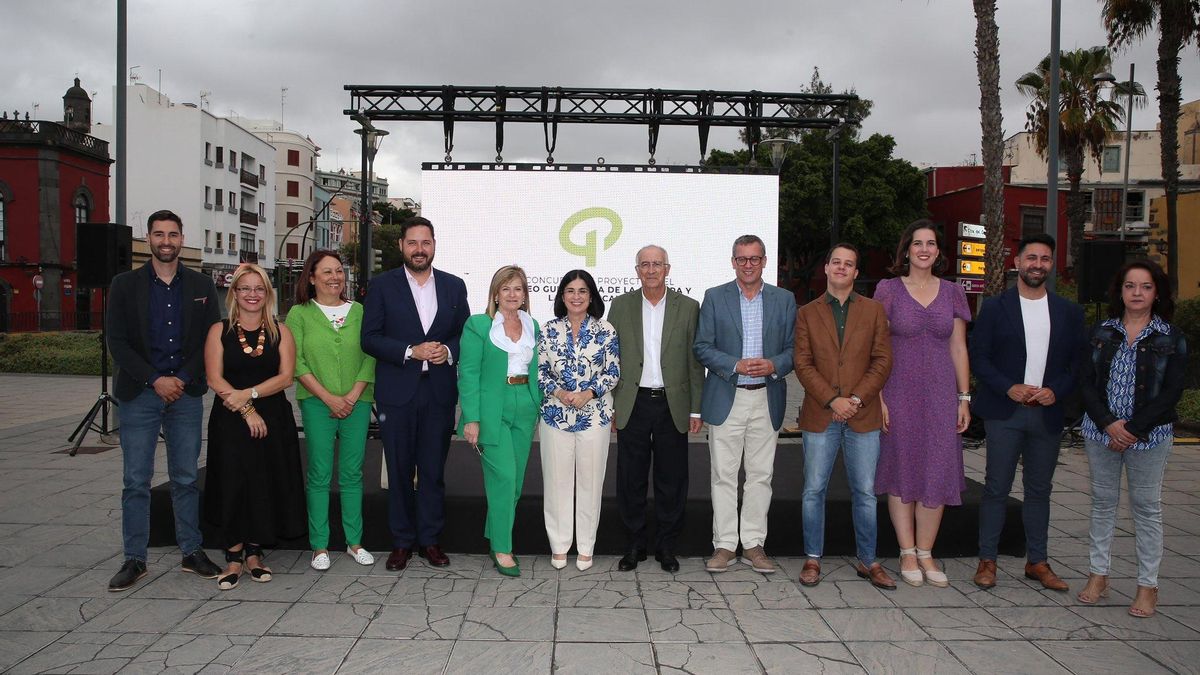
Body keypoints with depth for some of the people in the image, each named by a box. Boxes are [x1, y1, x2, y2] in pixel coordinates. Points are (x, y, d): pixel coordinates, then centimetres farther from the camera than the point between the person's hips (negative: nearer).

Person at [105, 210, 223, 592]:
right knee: (136, 481, 2)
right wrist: (155, 380, -11)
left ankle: (192, 553, 17)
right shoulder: (125, 285, 3)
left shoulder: (201, 286, 7)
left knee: (186, 478, 8)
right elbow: (117, 342, -2)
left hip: (185, 393, 1)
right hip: (139, 395, -1)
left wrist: (182, 380, -7)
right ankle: (134, 560, 12)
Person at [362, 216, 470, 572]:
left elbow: (466, 334, 10)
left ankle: (429, 539, 19)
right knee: (399, 471, 7)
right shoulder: (382, 285, 1)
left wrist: (448, 350, -10)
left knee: (433, 471, 7)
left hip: (439, 393, 2)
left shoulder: (454, 286, 8)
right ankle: (402, 541, 19)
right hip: (397, 393, -1)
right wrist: (410, 351, -15)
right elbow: (369, 338, -4)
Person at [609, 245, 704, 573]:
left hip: (673, 406, 0)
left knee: (671, 480, 7)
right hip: (632, 405, 1)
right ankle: (635, 544, 21)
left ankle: (666, 546, 21)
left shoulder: (688, 307, 3)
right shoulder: (621, 305, 5)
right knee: (630, 479, 6)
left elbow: (695, 361, 3)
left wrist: (696, 409, 0)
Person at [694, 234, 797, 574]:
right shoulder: (715, 297, 2)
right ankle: (724, 544, 12)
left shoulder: (784, 299, 7)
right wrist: (736, 365, -16)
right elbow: (702, 347, -2)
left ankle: (753, 544, 17)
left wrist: (774, 365, -14)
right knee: (724, 475, 3)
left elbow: (794, 348, 7)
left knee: (761, 475, 7)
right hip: (726, 399, -1)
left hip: (767, 399, 2)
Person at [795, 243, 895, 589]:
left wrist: (856, 398, -10)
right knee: (814, 490, 4)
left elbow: (883, 360, 2)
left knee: (865, 493, 6)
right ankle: (813, 558, 17)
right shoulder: (807, 313, 7)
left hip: (863, 416, 0)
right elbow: (802, 364, -1)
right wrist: (832, 400, -12)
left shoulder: (873, 310, 8)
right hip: (820, 415, 0)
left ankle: (868, 561, 19)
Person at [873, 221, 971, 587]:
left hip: (940, 395, 2)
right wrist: (878, 397, -9)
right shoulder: (889, 290, 0)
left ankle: (925, 554, 15)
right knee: (902, 471, 4)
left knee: (938, 472, 1)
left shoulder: (952, 293, 8)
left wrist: (964, 398, 5)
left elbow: (958, 348, 10)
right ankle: (907, 553, 15)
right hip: (899, 393, -2)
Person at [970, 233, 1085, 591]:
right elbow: (979, 357, -2)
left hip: (1048, 413, 3)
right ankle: (987, 560, 9)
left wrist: (1056, 391, -9)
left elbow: (1077, 363, 9)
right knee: (997, 488, 0)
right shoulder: (995, 307, 1)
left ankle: (1037, 562, 22)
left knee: (1039, 490, 11)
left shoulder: (1069, 312, 9)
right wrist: (1009, 388, -15)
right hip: (1004, 412, -3)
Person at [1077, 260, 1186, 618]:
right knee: (1102, 502, 10)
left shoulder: (1172, 338, -1)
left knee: (1147, 507, 5)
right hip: (1101, 431, 2)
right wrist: (1108, 423, -13)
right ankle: (1098, 573, 21)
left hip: (1149, 435, -2)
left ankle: (1148, 585, 14)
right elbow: (1087, 382, 0)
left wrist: (1134, 429, -14)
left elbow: (1172, 391, -7)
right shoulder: (1102, 333, 5)